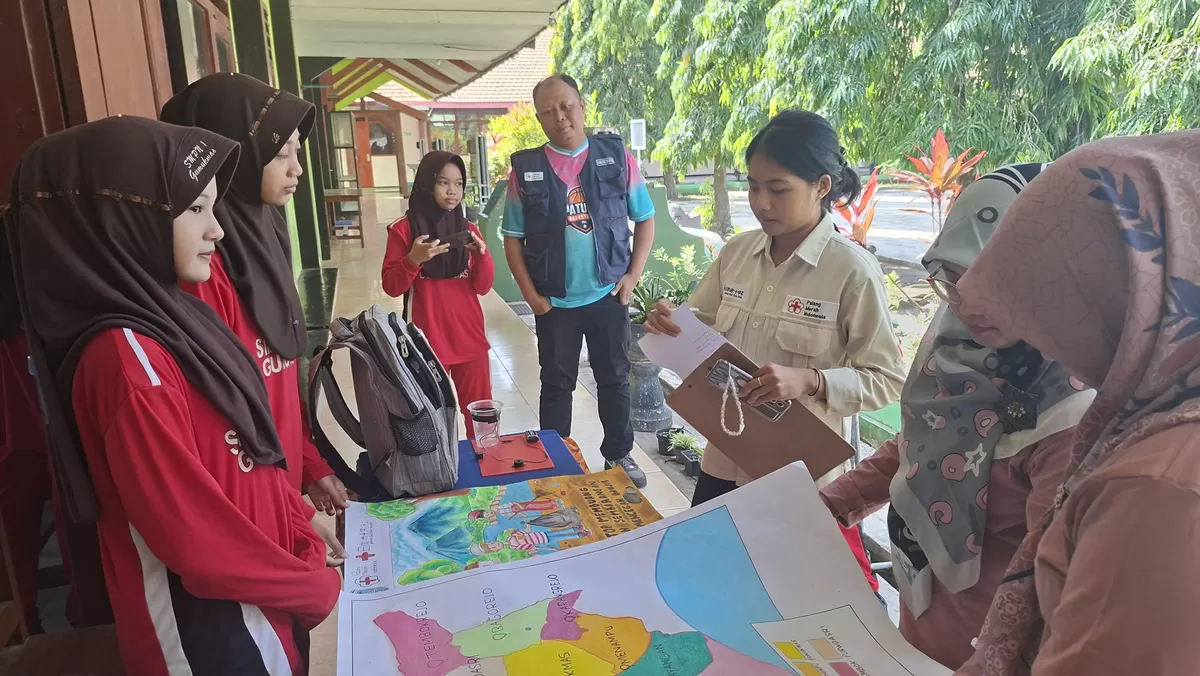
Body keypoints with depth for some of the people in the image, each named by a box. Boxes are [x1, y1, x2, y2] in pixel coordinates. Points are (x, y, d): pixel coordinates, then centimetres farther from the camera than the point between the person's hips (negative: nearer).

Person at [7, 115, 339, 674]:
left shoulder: (169, 319, 2)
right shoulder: (127, 357, -25)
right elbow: (196, 536, -25)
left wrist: (308, 534, 3)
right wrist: (320, 587, -13)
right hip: (204, 626, -8)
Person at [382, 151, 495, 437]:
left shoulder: (468, 229, 6)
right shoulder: (404, 229, -4)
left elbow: (483, 287, 4)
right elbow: (391, 287, -6)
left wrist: (482, 255, -14)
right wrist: (413, 259, -23)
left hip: (471, 340, 3)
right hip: (429, 342, -3)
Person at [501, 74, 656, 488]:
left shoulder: (617, 157, -2)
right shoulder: (525, 169, -4)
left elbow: (645, 219, 4)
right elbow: (512, 238, 1)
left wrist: (633, 275, -4)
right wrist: (530, 295, -6)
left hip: (609, 295, 1)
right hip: (553, 302, 0)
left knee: (614, 378, 14)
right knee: (556, 385, 11)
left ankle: (619, 455, 32)